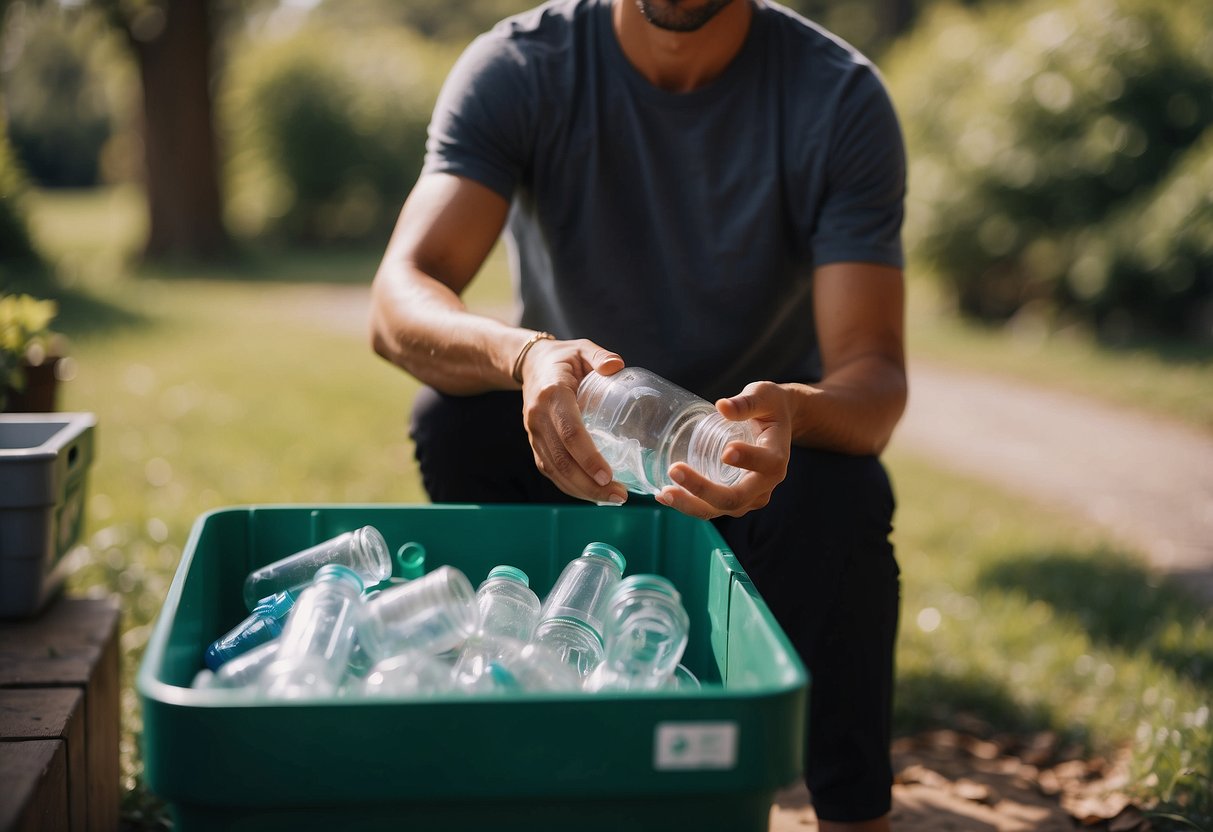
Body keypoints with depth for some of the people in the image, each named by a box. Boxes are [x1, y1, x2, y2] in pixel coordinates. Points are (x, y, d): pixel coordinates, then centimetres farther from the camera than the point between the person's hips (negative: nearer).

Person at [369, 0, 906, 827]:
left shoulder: (841, 97, -16)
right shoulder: (519, 67, -15)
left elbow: (875, 374, -23)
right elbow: (399, 302, -28)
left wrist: (795, 412, -48)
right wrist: (524, 354, -51)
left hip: (743, 450, 0)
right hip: (576, 448, 1)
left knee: (839, 493, -32)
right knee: (455, 413, -28)